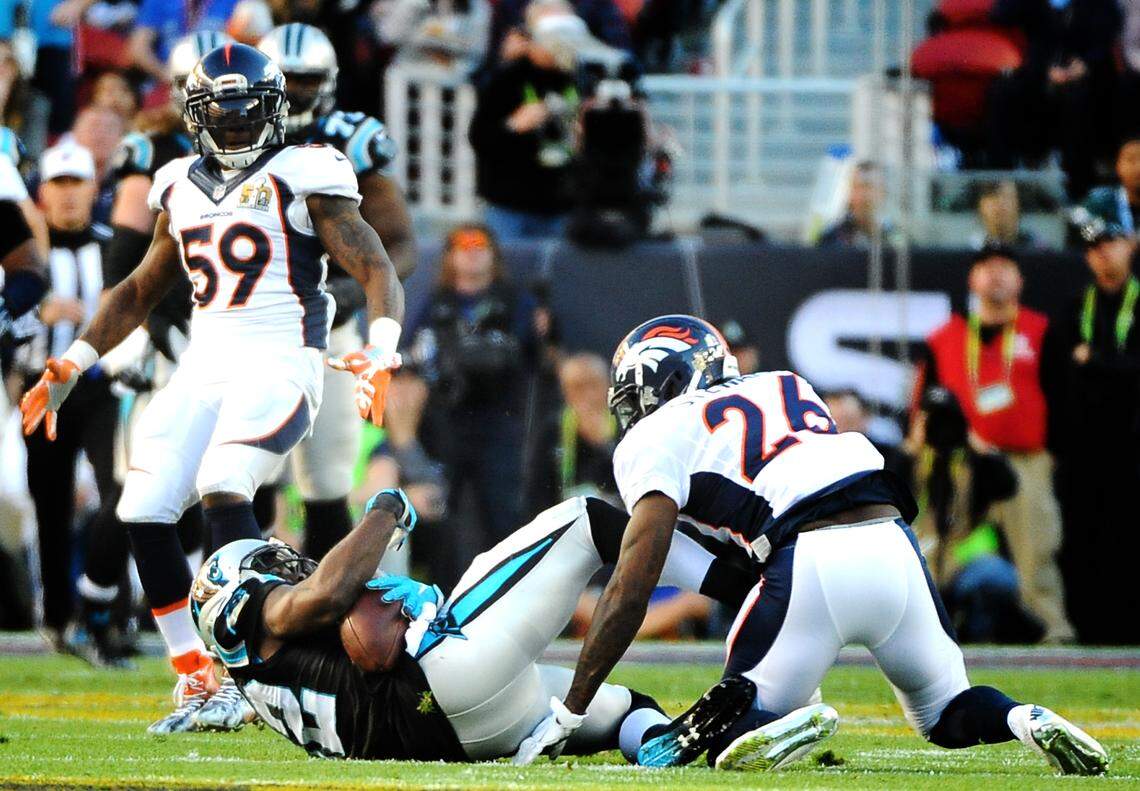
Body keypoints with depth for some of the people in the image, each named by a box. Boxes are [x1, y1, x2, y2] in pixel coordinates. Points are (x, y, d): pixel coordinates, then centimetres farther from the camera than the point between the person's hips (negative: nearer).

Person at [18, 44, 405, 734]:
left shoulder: (301, 179, -3)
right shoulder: (183, 189, 16)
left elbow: (377, 270, -7)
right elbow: (142, 290, 27)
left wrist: (380, 355, -25)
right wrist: (71, 367, 21)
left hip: (279, 364, -6)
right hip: (204, 366, 6)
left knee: (222, 490, -27)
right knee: (144, 513, -7)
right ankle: (197, 680, 2)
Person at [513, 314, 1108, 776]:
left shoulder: (657, 437, 10)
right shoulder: (786, 388, 29)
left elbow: (632, 587, 4)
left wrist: (567, 713, 6)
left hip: (812, 565, -5)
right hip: (893, 545, 5)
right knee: (945, 712, 26)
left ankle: (779, 727, -23)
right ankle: (1028, 722, -6)